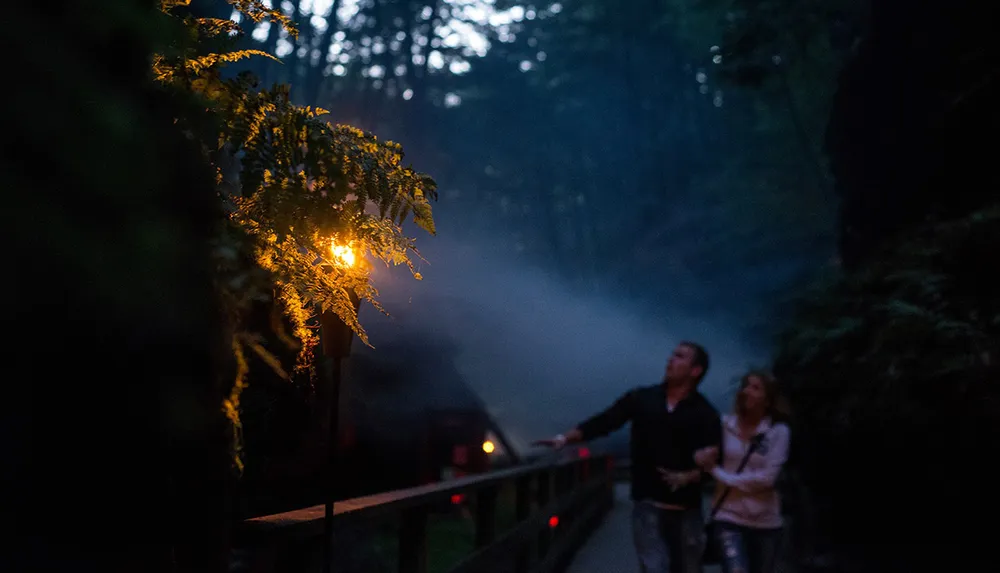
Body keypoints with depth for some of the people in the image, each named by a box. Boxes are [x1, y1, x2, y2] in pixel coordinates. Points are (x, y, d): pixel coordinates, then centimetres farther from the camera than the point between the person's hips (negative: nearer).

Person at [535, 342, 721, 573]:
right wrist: (564, 438, -10)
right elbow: (603, 422, 1)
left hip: (686, 508, 0)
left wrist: (688, 477, -23)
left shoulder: (705, 414, 0)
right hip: (647, 503, 0)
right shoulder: (641, 399, 5)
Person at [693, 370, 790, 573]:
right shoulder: (724, 424, -1)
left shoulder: (778, 431, -4)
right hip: (729, 519, -1)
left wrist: (718, 473, -10)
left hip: (766, 523, 1)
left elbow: (766, 478, -12)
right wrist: (702, 456, -21)